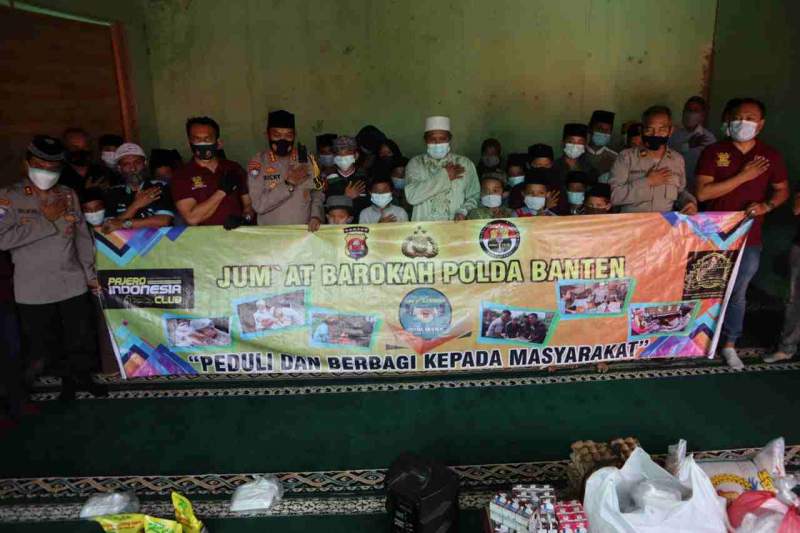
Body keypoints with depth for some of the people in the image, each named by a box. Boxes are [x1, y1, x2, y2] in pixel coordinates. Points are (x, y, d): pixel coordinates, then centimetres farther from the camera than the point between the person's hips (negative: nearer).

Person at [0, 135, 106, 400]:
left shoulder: (68, 195, 4)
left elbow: (83, 237, 8)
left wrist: (90, 273, 6)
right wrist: (47, 220, -16)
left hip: (73, 284, 2)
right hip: (33, 289, -2)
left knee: (82, 338, 12)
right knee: (45, 343, 12)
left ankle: (83, 376, 35)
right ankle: (67, 379, 34)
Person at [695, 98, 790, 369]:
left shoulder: (771, 156, 2)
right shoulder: (713, 152, -5)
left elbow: (782, 190, 13)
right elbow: (702, 193, -15)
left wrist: (766, 206, -9)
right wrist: (743, 176, -19)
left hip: (749, 238, 2)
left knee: (737, 293, 10)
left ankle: (729, 344, 25)